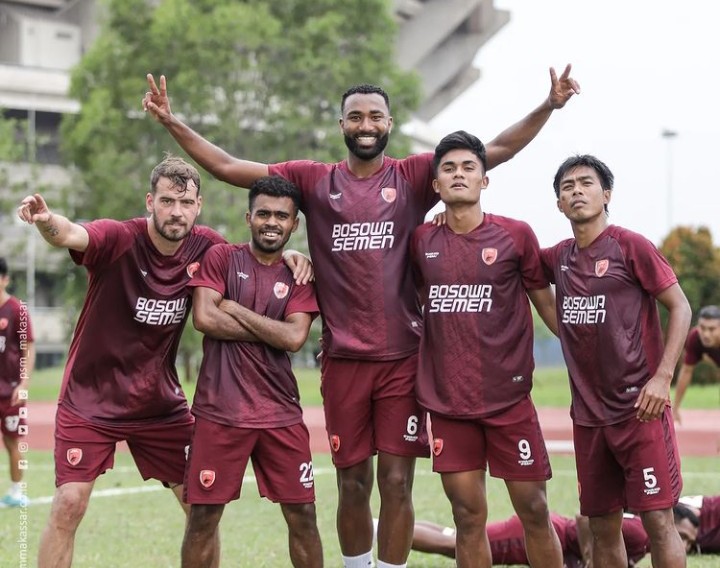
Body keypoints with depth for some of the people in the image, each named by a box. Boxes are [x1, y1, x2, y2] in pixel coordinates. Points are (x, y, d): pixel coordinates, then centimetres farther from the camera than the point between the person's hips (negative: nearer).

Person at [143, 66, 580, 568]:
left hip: (402, 357, -1)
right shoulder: (313, 180, 5)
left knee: (397, 482, 1)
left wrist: (548, 107, -11)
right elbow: (227, 167, 5)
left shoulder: (414, 176, 3)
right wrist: (173, 123, -1)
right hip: (343, 358, 1)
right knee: (353, 483, 10)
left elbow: (498, 150, -1)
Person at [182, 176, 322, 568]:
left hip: (280, 413, 2)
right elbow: (204, 318, -12)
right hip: (220, 410, -2)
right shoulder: (220, 258, 3)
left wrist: (235, 309, -7)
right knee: (203, 516, 2)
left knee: (302, 515, 6)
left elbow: (294, 337, -7)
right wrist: (269, 331, -8)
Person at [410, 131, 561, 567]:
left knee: (533, 510, 2)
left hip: (509, 398, -2)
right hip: (446, 401, 2)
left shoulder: (516, 235, -2)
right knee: (468, 516, 6)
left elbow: (548, 305, 6)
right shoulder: (421, 242, 5)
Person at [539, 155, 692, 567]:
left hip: (640, 409, -5)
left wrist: (663, 377, -16)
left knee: (657, 519, -7)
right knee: (603, 526, 9)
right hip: (588, 413, 6)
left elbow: (680, 308, -6)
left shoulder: (631, 246, -6)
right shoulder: (559, 258, 10)